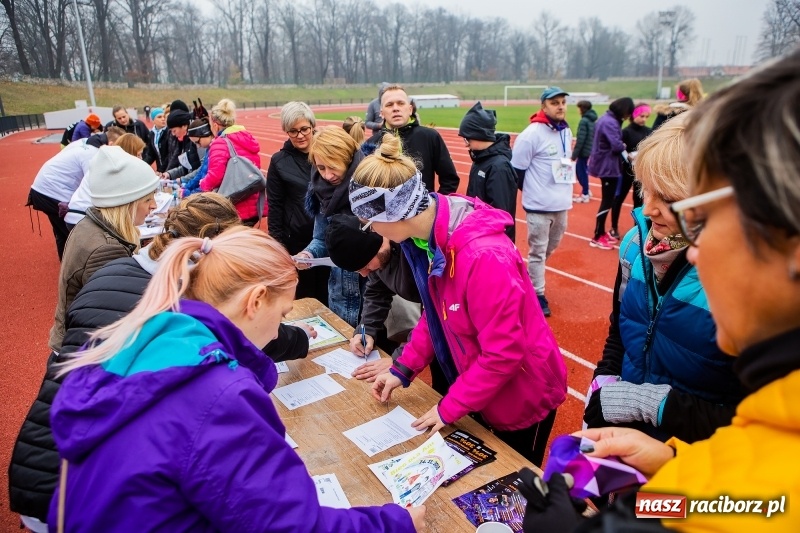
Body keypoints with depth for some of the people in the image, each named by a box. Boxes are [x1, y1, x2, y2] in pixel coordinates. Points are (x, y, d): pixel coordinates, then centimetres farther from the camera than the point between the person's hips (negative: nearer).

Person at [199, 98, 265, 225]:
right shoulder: (248, 140, 14)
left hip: (235, 210, -8)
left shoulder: (220, 143, -10)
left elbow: (216, 175, -19)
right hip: (255, 207, 8)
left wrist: (204, 184, 1)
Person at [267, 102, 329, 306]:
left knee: (328, 294, 12)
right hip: (298, 241, -1)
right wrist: (278, 242, -5)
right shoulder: (279, 161, -2)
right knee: (304, 296, 10)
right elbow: (275, 206, -1)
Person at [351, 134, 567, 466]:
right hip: (480, 390, 7)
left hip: (523, 396, -7)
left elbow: (504, 354, -28)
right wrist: (403, 369, -3)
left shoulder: (484, 255, -36)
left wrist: (448, 408, -18)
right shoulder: (426, 237, -10)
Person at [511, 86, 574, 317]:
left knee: (550, 247, 20)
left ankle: (530, 277, 41)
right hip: (539, 205, -7)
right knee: (538, 251, 2)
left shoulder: (566, 131, 8)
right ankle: (537, 295, 15)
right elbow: (516, 168, -12)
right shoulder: (532, 134, -15)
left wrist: (563, 191, 14)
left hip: (562, 203, 8)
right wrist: (533, 191, 0)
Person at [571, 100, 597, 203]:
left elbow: (580, 139, -19)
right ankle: (586, 191, 28)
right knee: (583, 170, 19)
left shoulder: (584, 121, -16)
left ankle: (585, 195, 5)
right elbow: (592, 137, 14)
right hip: (590, 150, 9)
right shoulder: (593, 120, 11)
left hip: (584, 151, -9)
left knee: (580, 171, 0)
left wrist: (574, 154, -17)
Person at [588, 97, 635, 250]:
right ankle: (597, 238, 2)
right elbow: (617, 145, -27)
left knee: (610, 199, 16)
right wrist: (624, 147, -6)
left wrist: (622, 147, -2)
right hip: (607, 166, -10)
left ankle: (602, 233, 25)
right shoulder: (610, 122, -20)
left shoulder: (607, 119, 12)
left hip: (606, 165, 10)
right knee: (607, 201, -5)